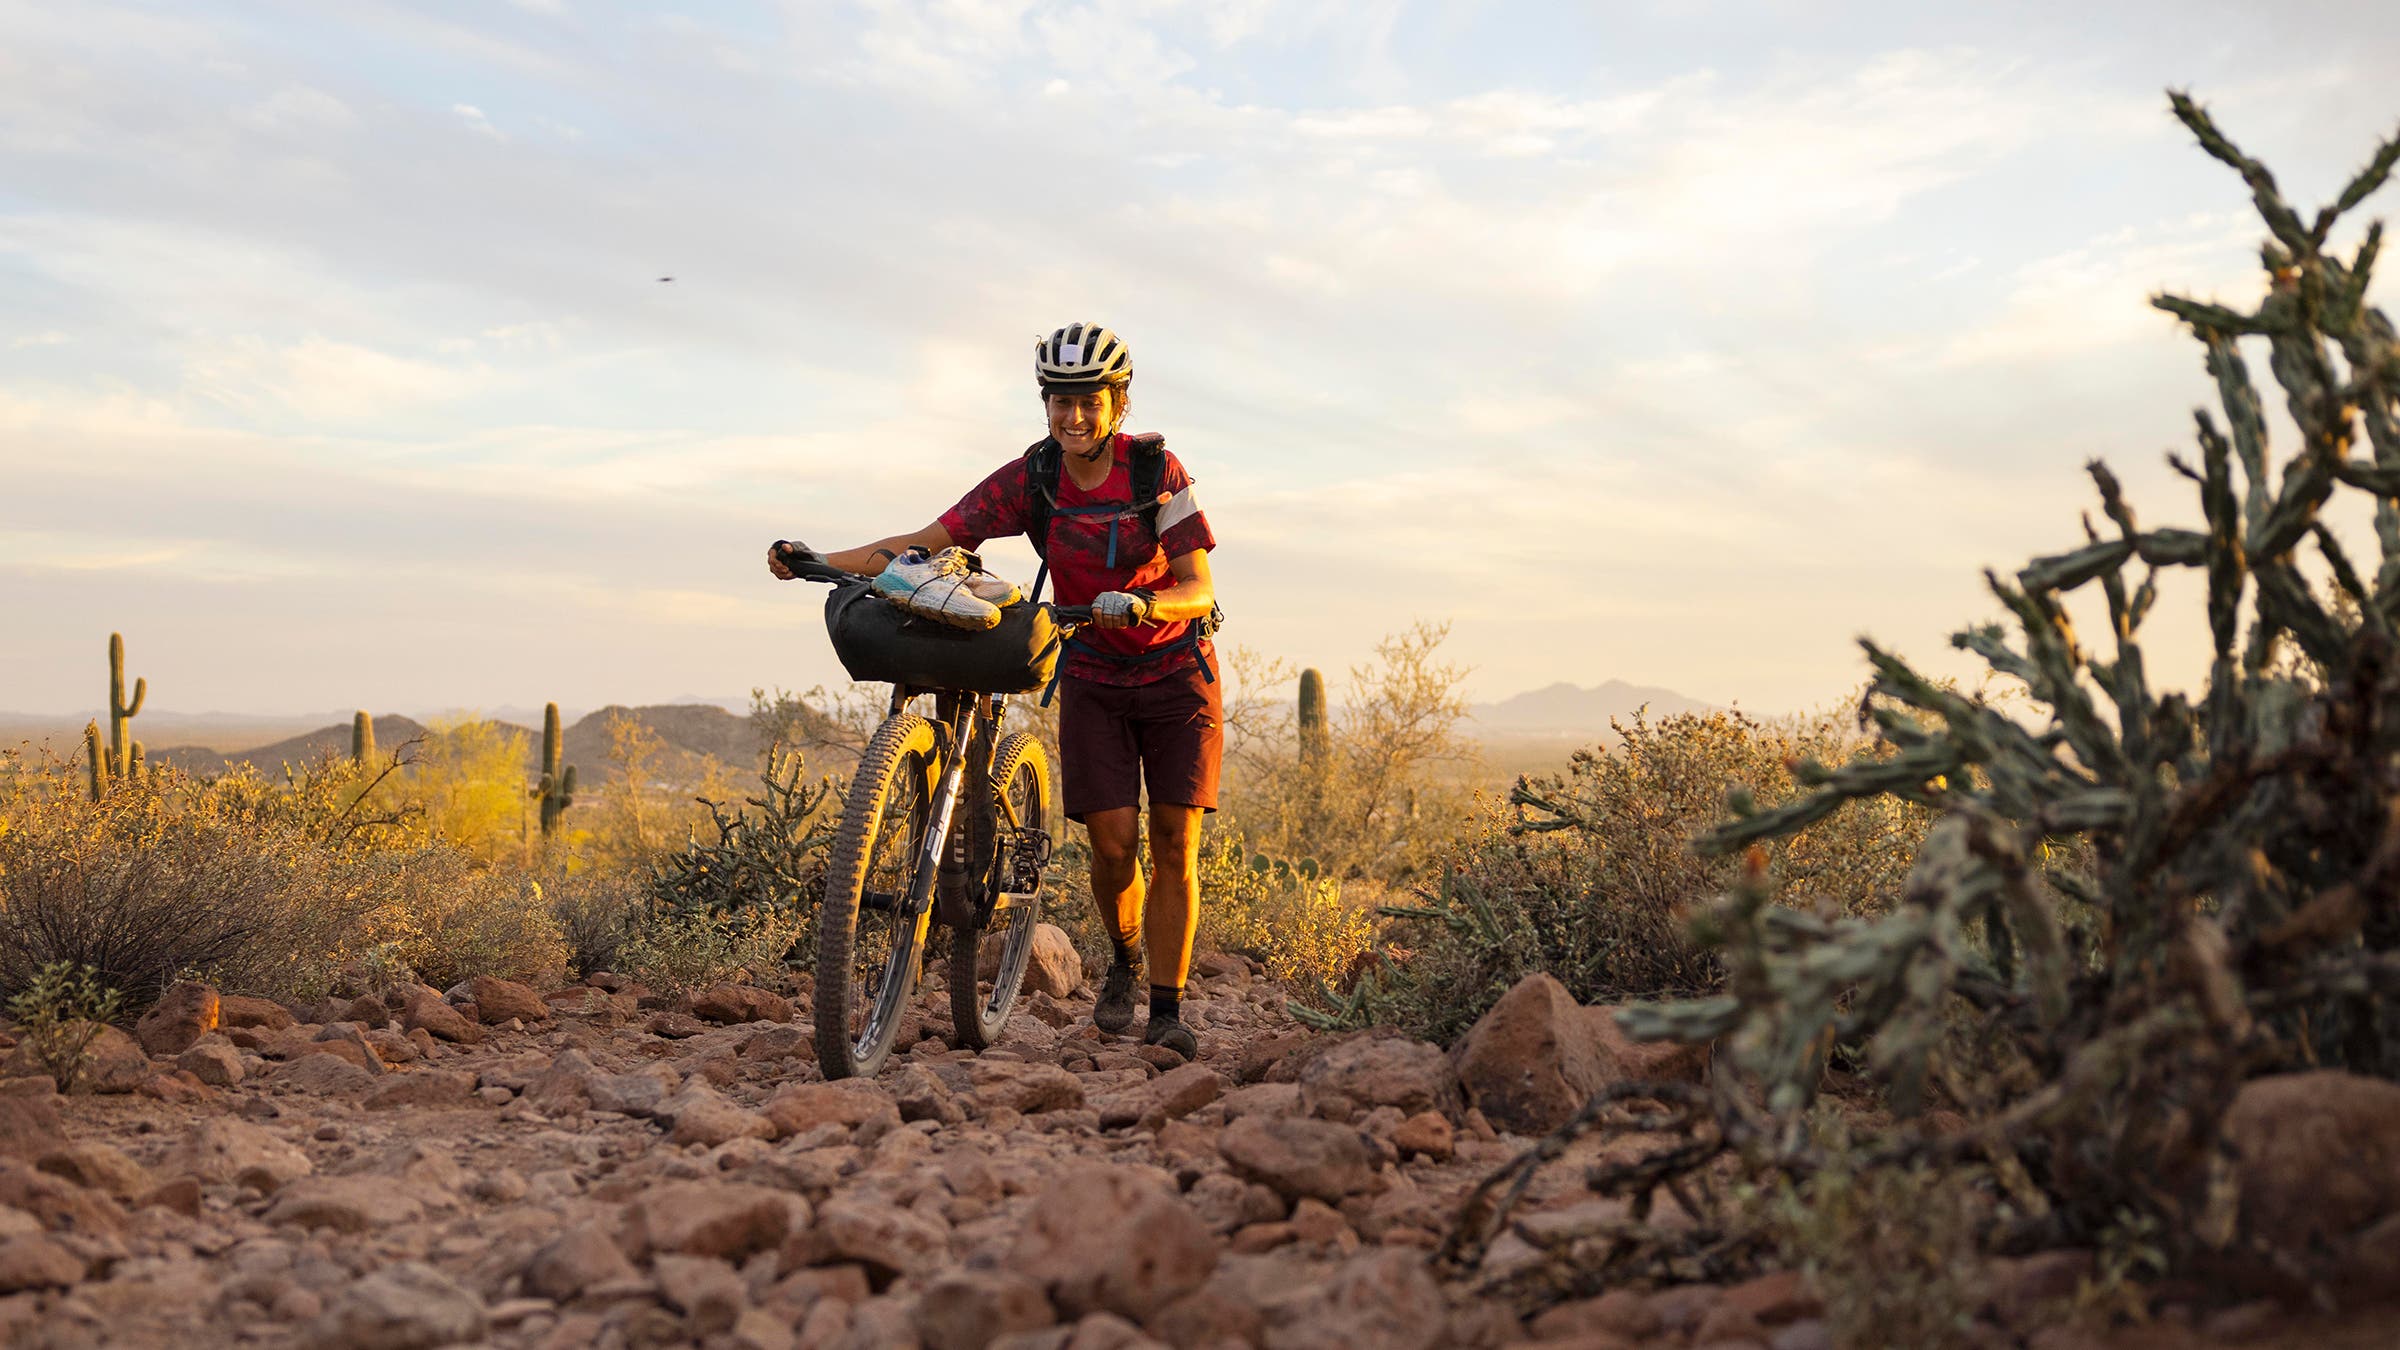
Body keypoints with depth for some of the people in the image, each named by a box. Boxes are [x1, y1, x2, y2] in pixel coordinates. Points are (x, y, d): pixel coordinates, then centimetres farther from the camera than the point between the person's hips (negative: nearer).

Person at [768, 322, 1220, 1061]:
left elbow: (1198, 589, -22)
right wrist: (819, 561, -27)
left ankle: (1167, 1008, 3)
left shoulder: (1157, 470, -17)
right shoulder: (1031, 478, -11)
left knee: (1174, 842, -6)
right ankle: (1124, 960, 23)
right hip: (1092, 678, 2)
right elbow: (929, 540, -16)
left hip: (1177, 673, -1)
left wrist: (1141, 603, -44)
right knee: (1112, 842, -8)